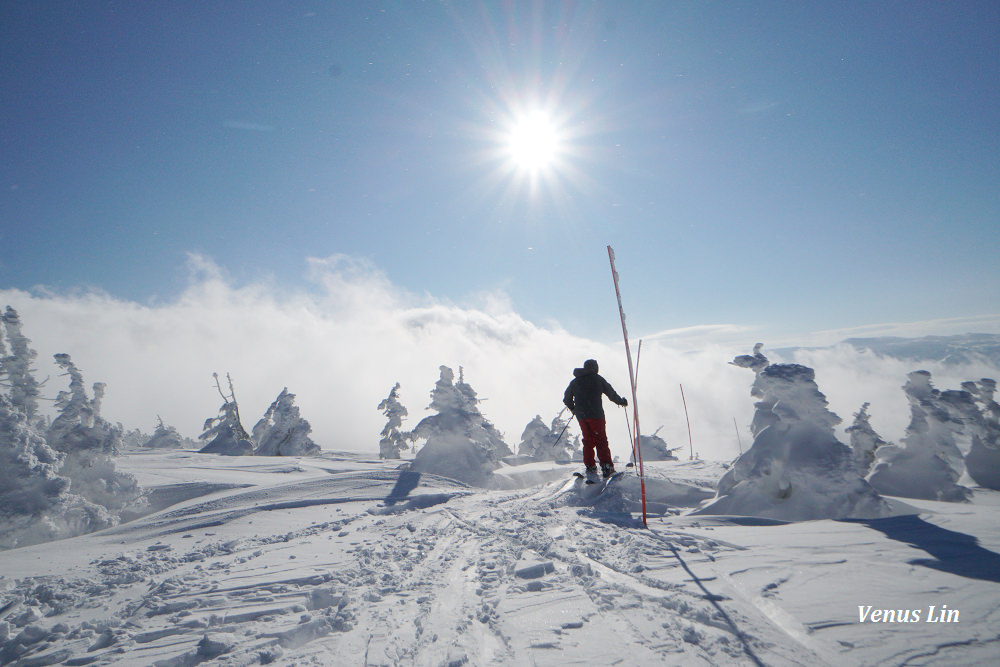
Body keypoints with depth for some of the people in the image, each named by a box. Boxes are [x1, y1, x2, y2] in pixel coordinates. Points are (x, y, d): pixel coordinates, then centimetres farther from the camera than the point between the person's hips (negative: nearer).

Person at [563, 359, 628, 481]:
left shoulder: (574, 382, 13)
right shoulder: (597, 379, 1)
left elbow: (567, 398, 16)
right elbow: (611, 393, 4)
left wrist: (573, 409, 33)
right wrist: (621, 401, 21)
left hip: (581, 416, 4)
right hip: (596, 415, -4)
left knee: (588, 441, 12)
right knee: (601, 441, 2)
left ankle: (590, 468, 6)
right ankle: (606, 468, -5)